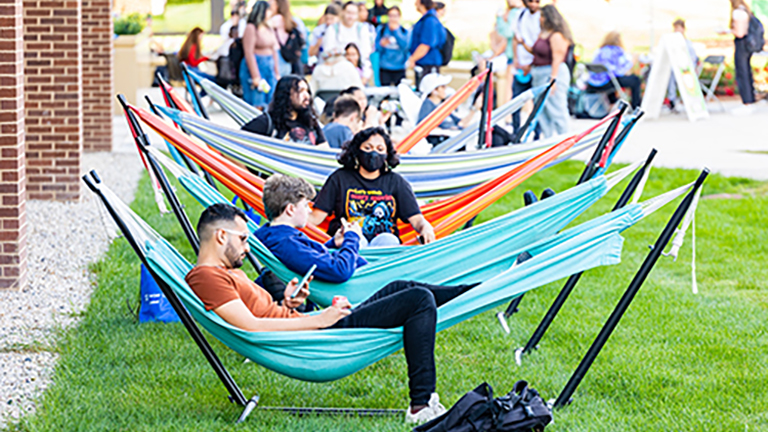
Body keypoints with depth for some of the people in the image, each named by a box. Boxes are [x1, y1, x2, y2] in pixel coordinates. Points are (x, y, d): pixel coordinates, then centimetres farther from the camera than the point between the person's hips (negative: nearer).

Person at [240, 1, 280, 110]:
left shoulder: (269, 29, 12)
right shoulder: (251, 28, -10)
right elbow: (249, 53, -13)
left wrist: (276, 72, 14)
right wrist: (255, 76, -16)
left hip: (269, 68, 8)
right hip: (255, 66, -8)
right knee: (257, 105, -8)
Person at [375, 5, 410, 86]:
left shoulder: (405, 31, 4)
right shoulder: (381, 29, 5)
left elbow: (405, 45, -13)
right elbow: (377, 47, 4)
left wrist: (395, 31, -17)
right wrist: (381, 44, -19)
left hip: (399, 68, 0)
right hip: (384, 68, 0)